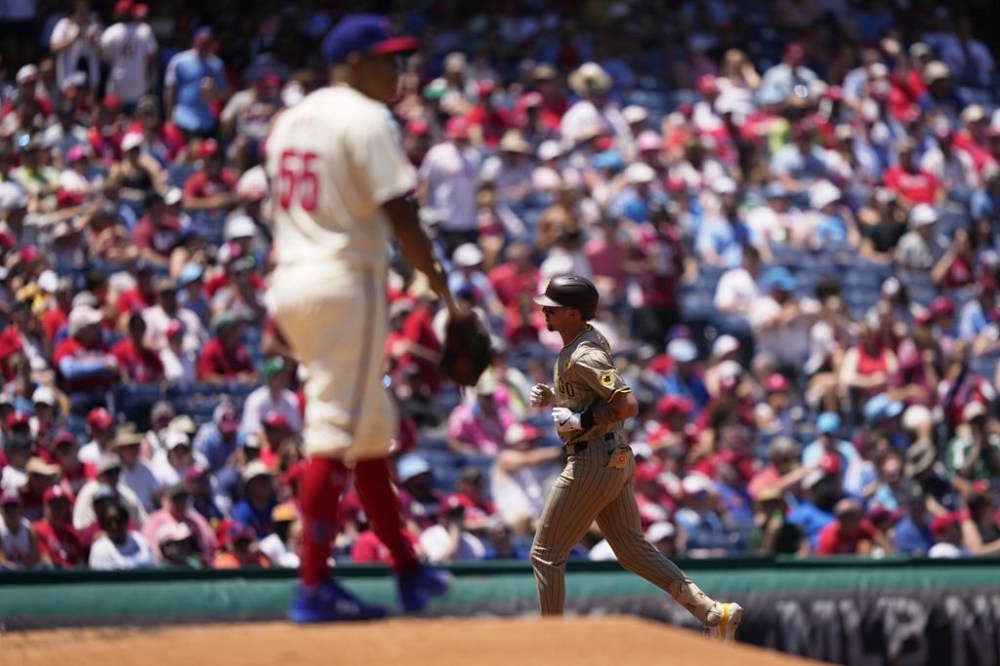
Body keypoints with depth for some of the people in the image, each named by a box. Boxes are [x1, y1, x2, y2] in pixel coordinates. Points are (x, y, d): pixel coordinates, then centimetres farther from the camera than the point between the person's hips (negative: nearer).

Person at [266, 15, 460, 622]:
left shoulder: (292, 120, 16)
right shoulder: (366, 119, -10)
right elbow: (402, 220, -15)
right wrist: (449, 298, -13)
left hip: (289, 281, 9)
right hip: (346, 281, -9)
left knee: (372, 429, 16)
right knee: (335, 432, -8)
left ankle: (408, 568, 22)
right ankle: (314, 586, -10)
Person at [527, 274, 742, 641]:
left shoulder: (583, 356, -19)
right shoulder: (591, 339, 11)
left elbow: (628, 405, -27)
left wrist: (581, 420, -22)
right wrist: (552, 396, 8)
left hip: (592, 463, -10)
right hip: (615, 459, 10)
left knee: (546, 554, 0)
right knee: (633, 549, 13)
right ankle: (713, 612, 5)